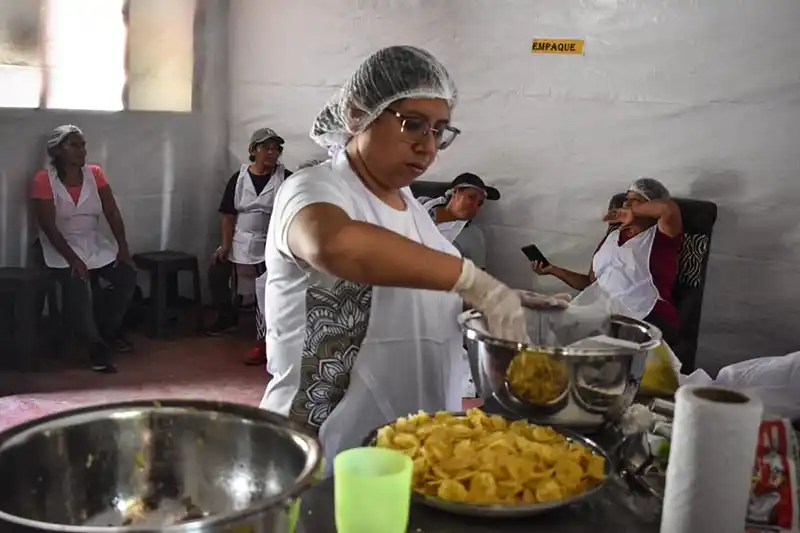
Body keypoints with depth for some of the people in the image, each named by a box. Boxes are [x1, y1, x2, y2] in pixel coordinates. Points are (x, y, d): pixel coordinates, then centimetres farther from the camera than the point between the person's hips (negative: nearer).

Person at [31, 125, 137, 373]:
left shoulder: (95, 174, 0)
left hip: (95, 243, 5)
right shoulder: (44, 180, -12)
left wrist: (123, 248, -13)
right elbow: (48, 226, -17)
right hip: (62, 246, -5)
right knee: (78, 284, -32)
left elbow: (113, 213, -2)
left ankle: (108, 330, 11)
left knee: (127, 275, -14)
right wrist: (73, 259, -26)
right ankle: (96, 345, -13)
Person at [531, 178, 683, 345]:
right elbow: (591, 282, 26)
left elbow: (670, 208, -19)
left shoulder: (659, 236, 5)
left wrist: (633, 212, -3)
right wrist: (554, 270, 16)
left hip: (648, 320, -5)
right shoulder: (612, 236, 25)